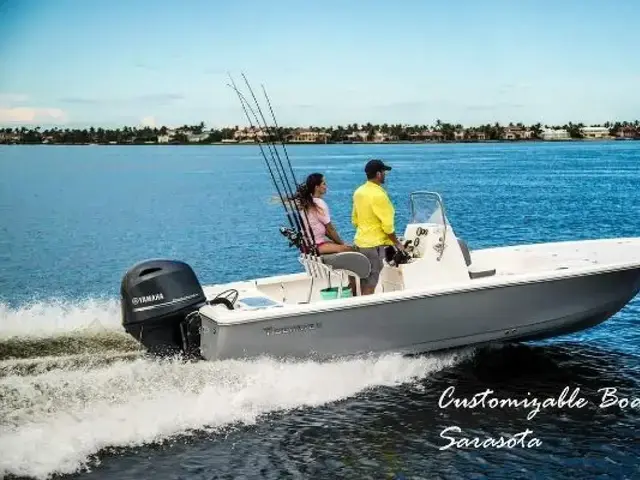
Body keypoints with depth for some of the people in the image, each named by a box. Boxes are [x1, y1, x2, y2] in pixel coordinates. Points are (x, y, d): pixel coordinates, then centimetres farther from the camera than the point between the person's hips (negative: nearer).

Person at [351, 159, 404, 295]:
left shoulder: (359, 191, 6)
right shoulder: (379, 195, -18)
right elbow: (388, 225, -17)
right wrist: (397, 243, -5)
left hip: (360, 241, 8)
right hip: (375, 244, -8)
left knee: (364, 281, 16)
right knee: (370, 285, -2)